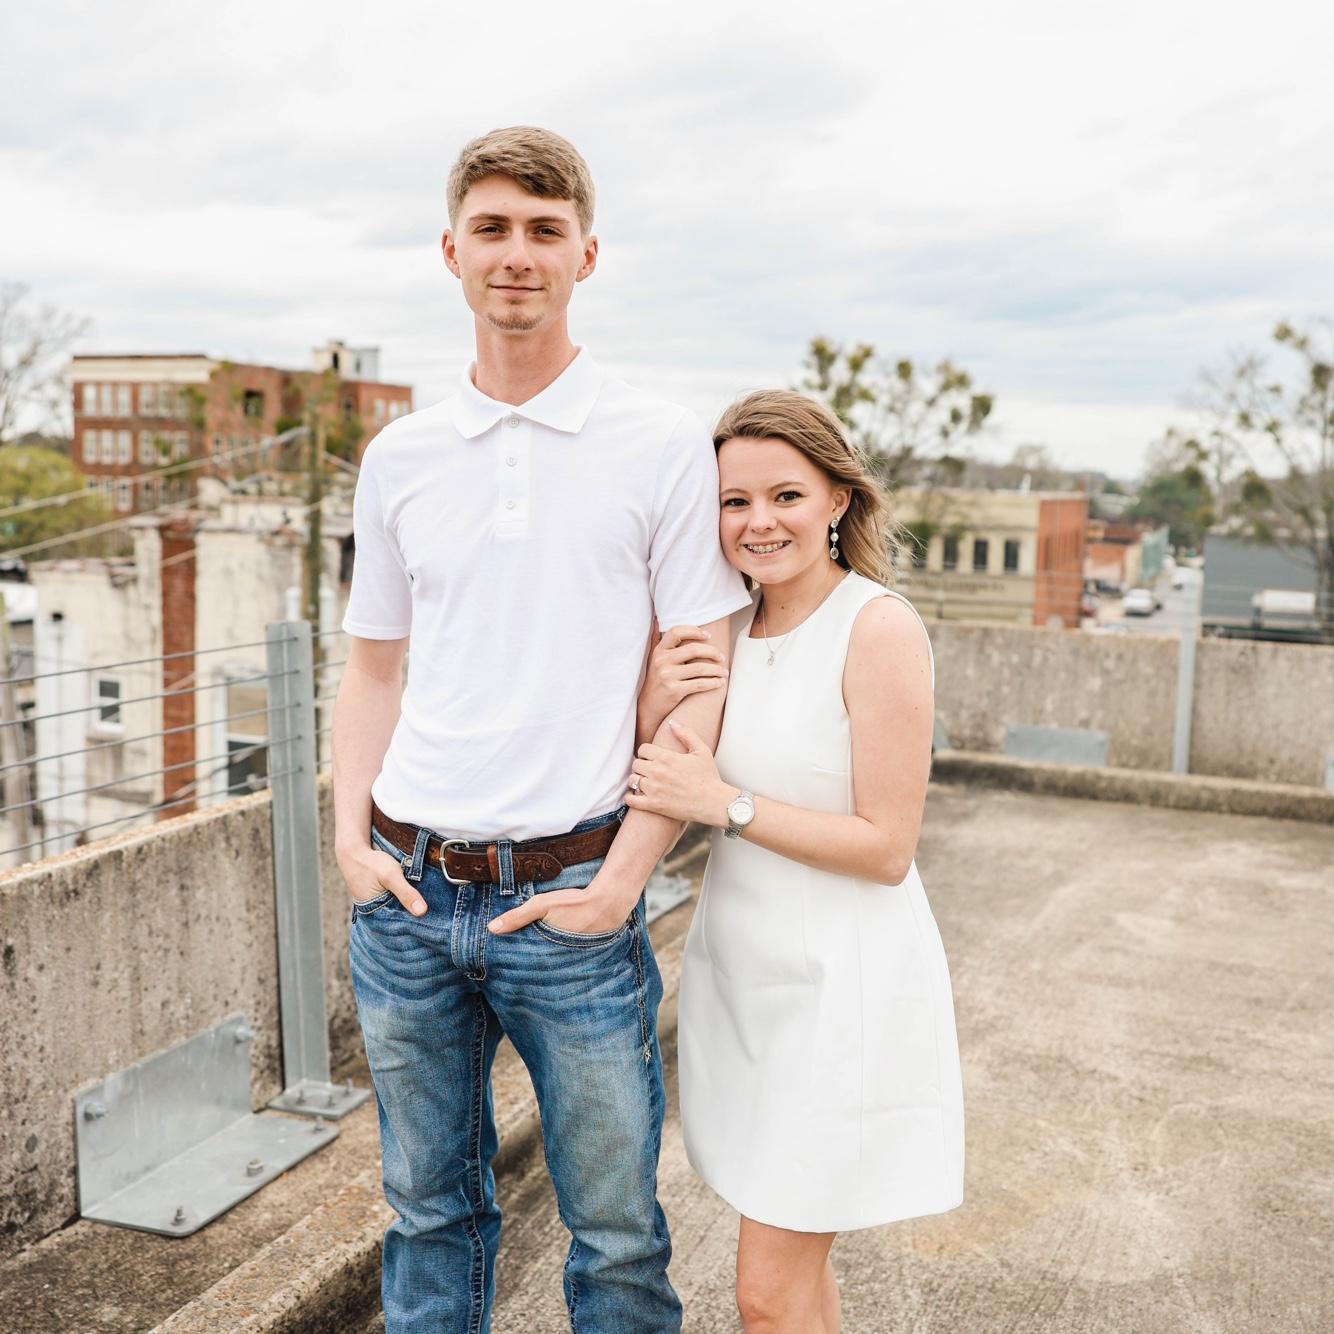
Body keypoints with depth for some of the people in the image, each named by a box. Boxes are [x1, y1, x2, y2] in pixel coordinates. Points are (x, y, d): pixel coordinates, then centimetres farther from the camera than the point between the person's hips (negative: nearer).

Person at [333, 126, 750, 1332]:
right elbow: (375, 668, 15)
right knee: (431, 1206, 19)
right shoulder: (399, 457, 8)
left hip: (569, 900, -3)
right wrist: (352, 836, 2)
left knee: (616, 1228, 11)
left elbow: (698, 685, -5)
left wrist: (620, 882, -11)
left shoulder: (664, 448, -3)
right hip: (407, 896, 4)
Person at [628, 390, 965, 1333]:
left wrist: (726, 804, -20)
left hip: (842, 981, -6)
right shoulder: (731, 628, 4)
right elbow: (663, 796, 7)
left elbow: (887, 848, -17)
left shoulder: (880, 628, -17)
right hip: (742, 969, 7)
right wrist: (652, 707, -11)